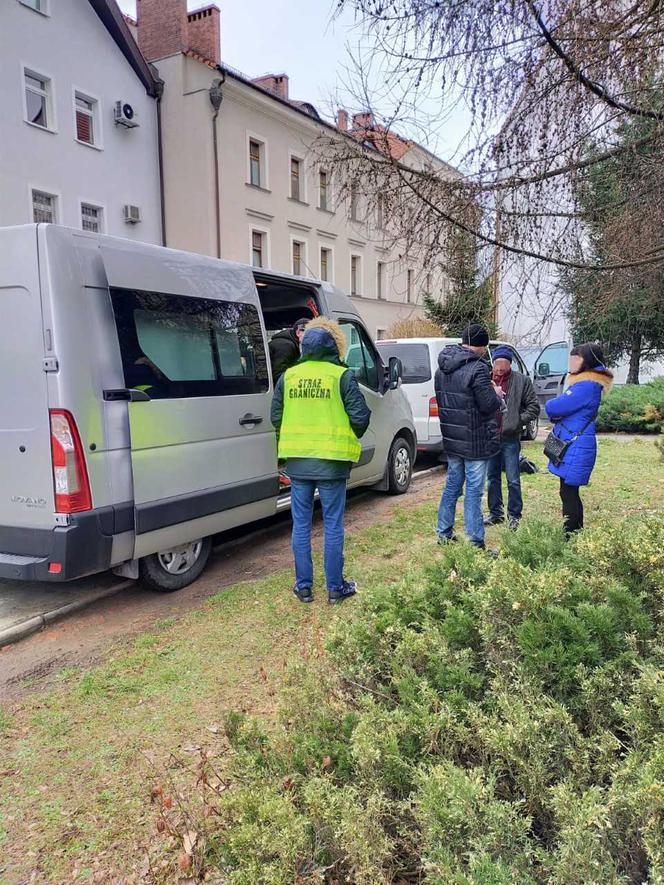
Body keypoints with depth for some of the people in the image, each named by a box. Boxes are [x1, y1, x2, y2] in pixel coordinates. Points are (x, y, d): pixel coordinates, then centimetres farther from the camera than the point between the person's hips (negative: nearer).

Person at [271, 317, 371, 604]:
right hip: (331, 462, -3)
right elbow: (360, 417, -9)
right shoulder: (342, 376, -7)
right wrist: (351, 438, 12)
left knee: (301, 524, 13)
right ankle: (335, 587, 17)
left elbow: (276, 417, 9)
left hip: (298, 462, 3)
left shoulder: (288, 375, 4)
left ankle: (303, 586, 20)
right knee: (333, 526, 8)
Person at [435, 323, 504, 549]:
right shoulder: (477, 368, -18)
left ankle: (444, 533, 26)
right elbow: (488, 405, -19)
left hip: (451, 438, 8)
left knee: (452, 485, 18)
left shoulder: (442, 368, 8)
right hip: (475, 442, -7)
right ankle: (474, 542, 5)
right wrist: (496, 394, 4)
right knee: (473, 491, -1)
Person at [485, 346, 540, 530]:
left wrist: (518, 421, -8)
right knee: (492, 478, 14)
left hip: (510, 438, -3)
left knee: (513, 480, 2)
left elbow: (534, 407, 0)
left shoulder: (522, 381, -2)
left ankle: (514, 515, 17)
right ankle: (495, 513, 28)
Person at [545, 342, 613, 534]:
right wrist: (558, 411, -5)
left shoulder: (587, 386, -18)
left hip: (575, 449, -10)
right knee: (570, 494, 16)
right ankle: (576, 535, 25)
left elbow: (552, 407, -20)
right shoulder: (583, 382, 16)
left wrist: (551, 406, 3)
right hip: (572, 447, 10)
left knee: (568, 494, -5)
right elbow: (567, 407, 17)